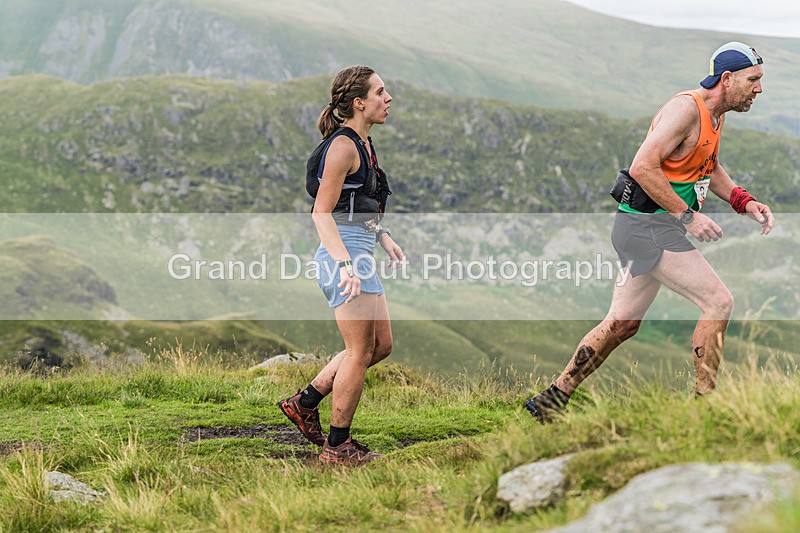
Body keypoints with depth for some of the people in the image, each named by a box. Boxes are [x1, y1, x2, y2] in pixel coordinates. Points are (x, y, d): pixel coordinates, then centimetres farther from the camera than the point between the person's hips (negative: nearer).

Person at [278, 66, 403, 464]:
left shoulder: (363, 143, 14)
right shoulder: (343, 146, -15)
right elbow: (322, 213, -18)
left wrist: (382, 236, 20)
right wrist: (346, 264, -27)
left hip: (358, 254, 10)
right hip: (343, 254, -10)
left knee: (381, 346, 14)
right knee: (360, 351, -3)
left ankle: (305, 402, 21)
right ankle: (338, 445, 7)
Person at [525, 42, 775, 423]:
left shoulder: (716, 115, 13)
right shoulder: (687, 107, -17)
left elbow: (709, 169, 28)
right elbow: (643, 167, -25)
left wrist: (744, 202, 12)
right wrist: (687, 215, -22)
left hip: (657, 227, 10)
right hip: (648, 224, -10)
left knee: (622, 324, 13)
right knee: (719, 302, -12)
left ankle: (551, 400, 20)